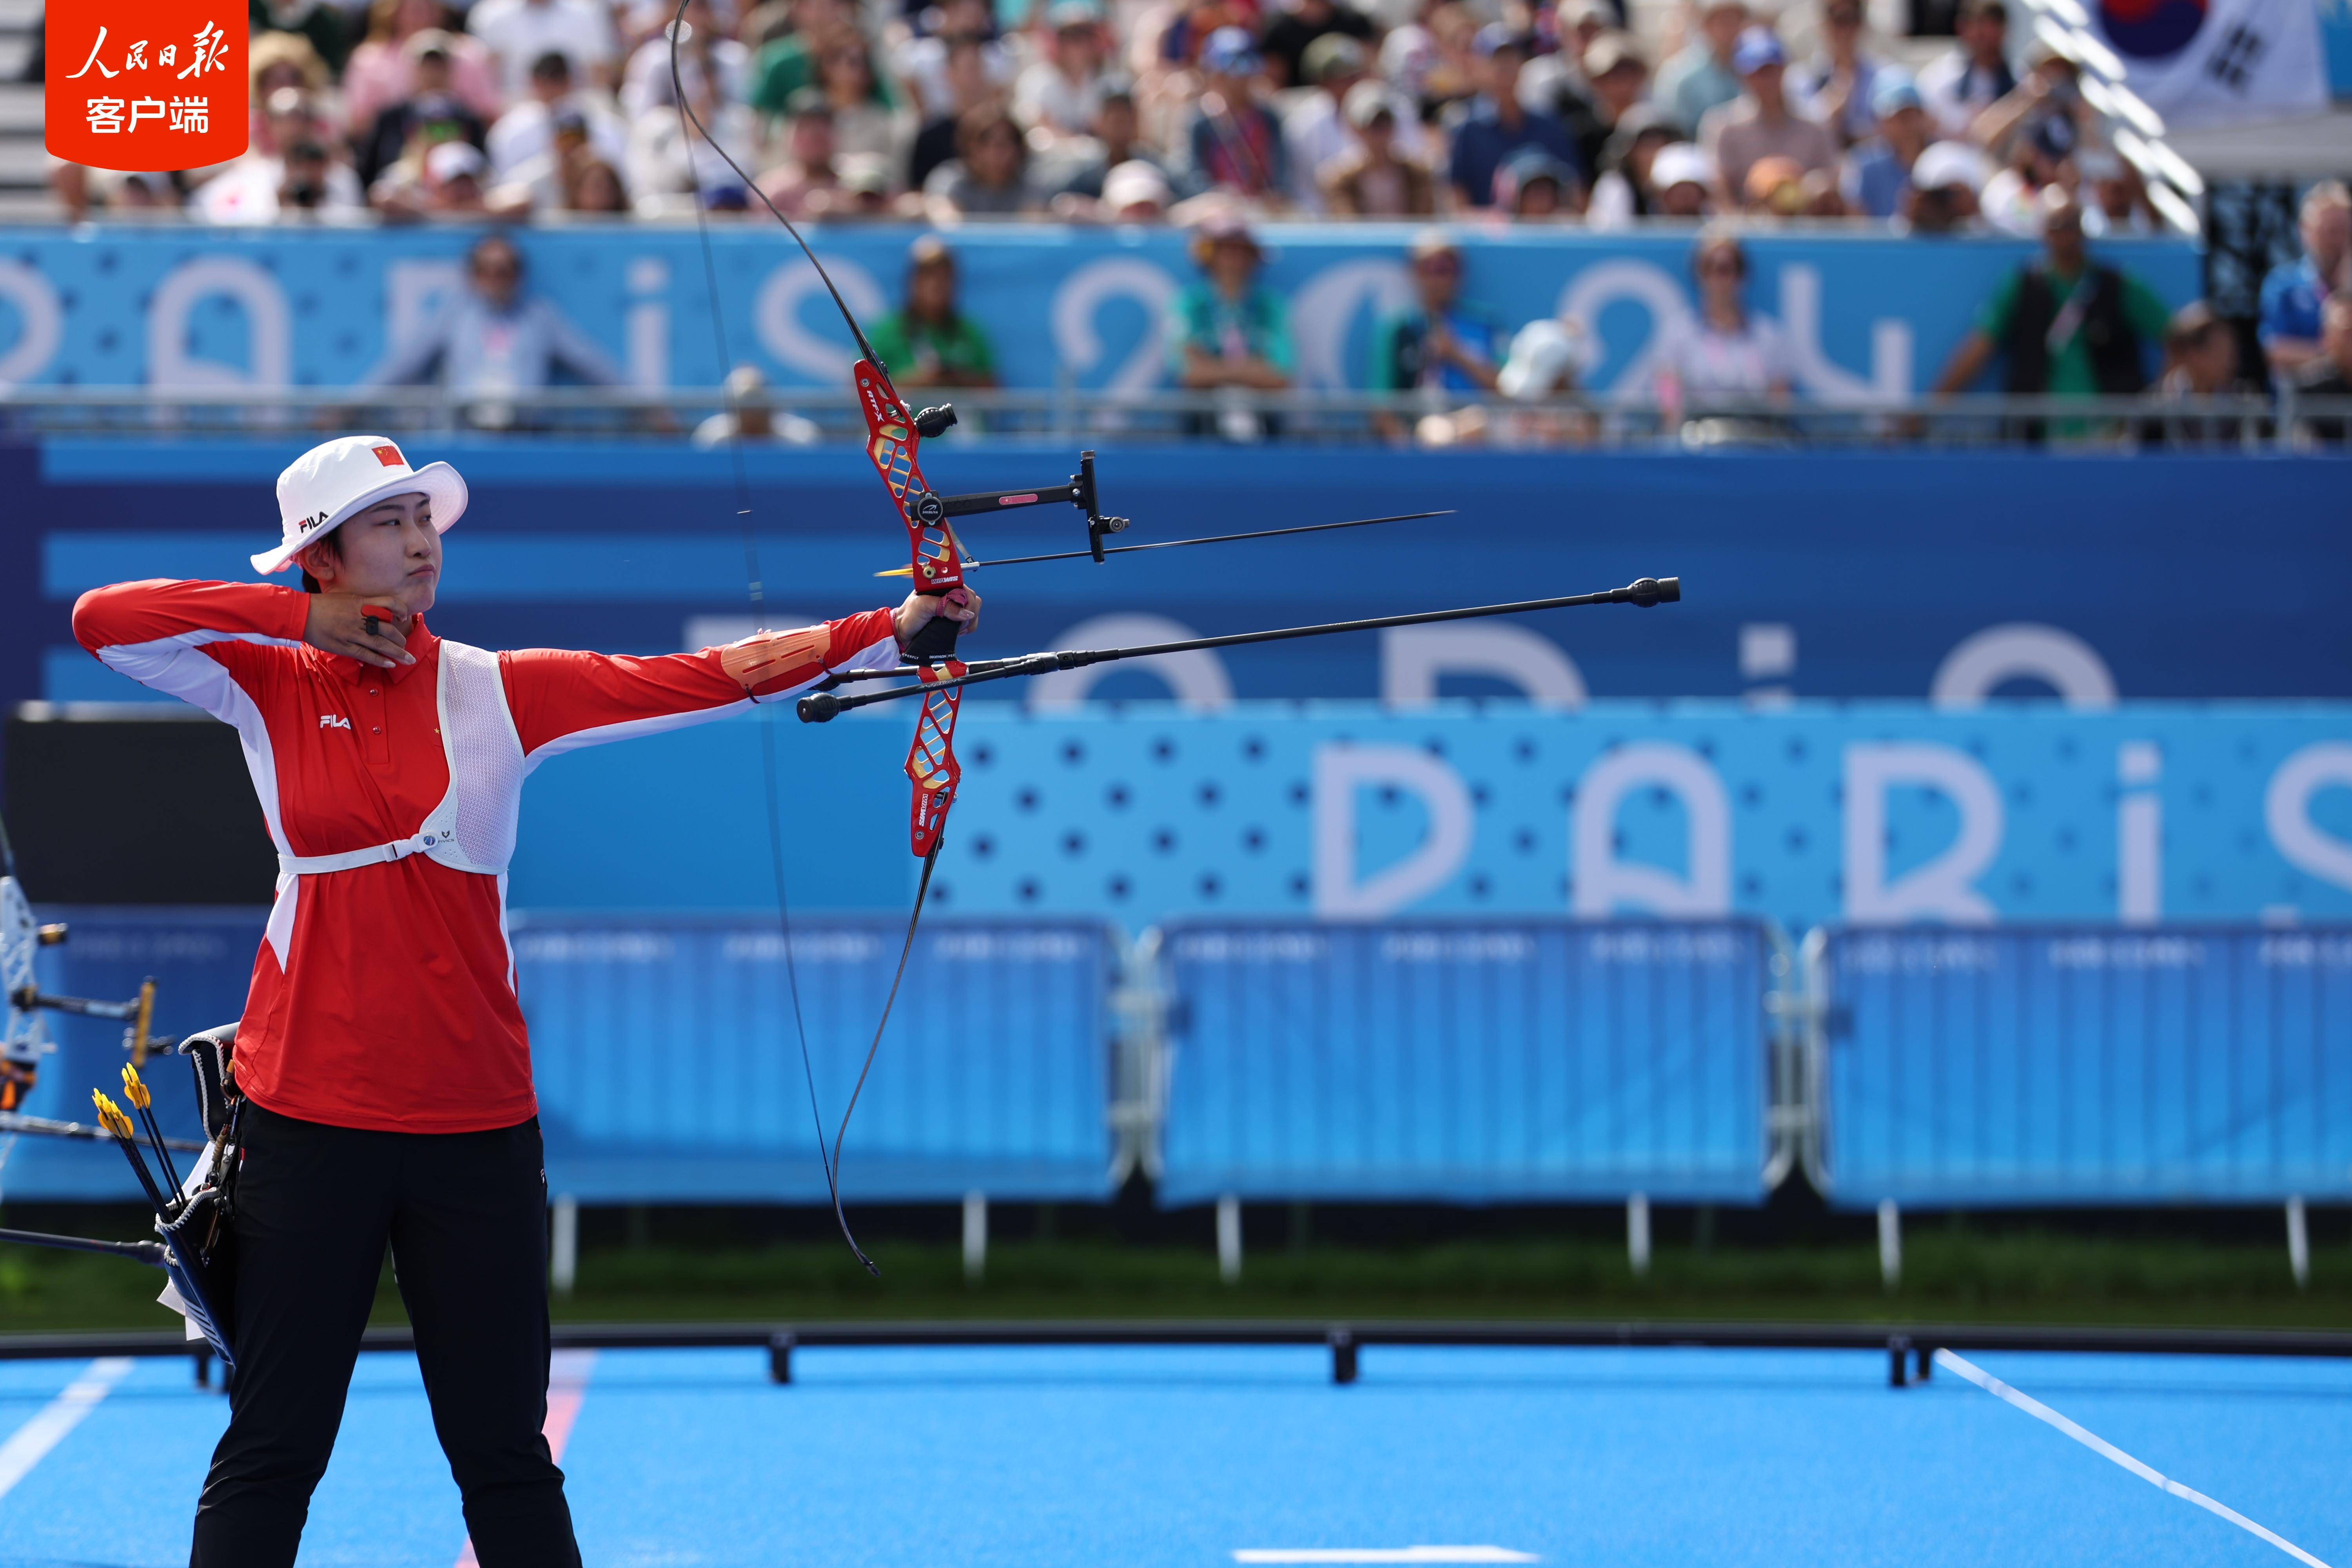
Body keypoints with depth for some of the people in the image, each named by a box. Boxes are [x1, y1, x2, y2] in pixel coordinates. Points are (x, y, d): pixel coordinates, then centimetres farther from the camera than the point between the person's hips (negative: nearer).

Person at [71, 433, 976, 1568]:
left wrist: (889, 631, -13)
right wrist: (300, 619, -10)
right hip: (312, 1119, -1)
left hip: (475, 1120, 1)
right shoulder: (268, 687, 2)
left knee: (504, 1453, 7)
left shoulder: (498, 691, 2)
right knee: (272, 1451, 2)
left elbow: (709, 679, -5)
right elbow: (101, 622, -8)